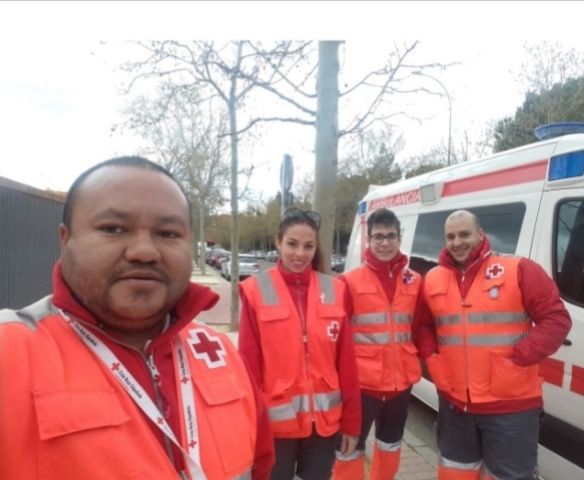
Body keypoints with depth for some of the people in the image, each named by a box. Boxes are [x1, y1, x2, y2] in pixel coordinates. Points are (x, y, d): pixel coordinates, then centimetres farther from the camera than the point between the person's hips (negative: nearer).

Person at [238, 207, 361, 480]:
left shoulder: (334, 290, -1)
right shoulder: (256, 291, -8)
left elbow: (346, 363, 1)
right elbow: (249, 364, -7)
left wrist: (351, 421, 2)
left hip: (324, 419, 3)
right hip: (276, 420, -2)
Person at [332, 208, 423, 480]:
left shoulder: (414, 281, 2)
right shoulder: (351, 281, -9)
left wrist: (419, 360, 4)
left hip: (401, 382, 4)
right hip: (362, 382, -4)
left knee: (390, 446, 22)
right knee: (350, 450, 5)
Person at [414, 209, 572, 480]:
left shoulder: (519, 271, -7)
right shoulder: (433, 280, 6)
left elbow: (556, 319, -9)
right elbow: (422, 325, 17)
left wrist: (518, 359, -16)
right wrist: (432, 358, 0)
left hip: (511, 405, -4)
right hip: (454, 402, 4)